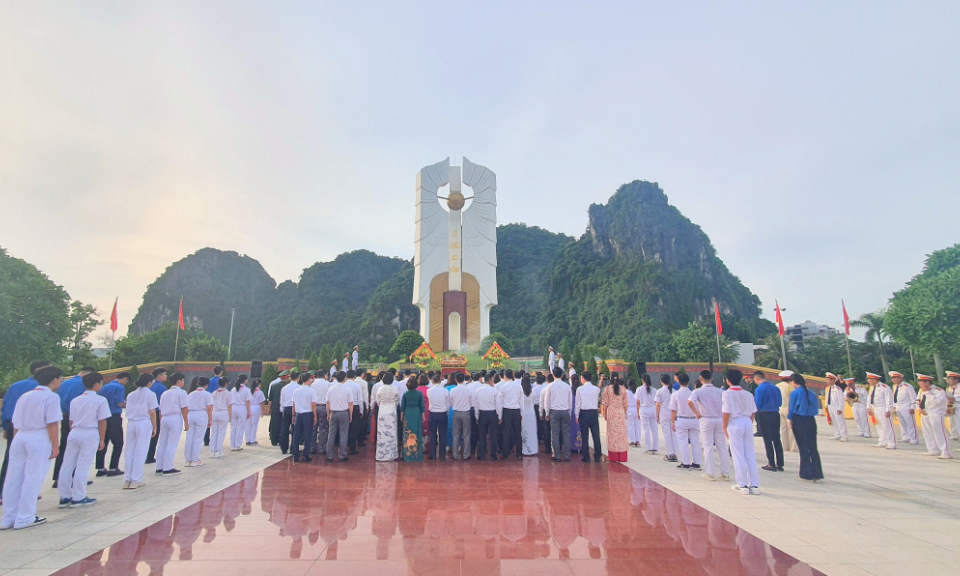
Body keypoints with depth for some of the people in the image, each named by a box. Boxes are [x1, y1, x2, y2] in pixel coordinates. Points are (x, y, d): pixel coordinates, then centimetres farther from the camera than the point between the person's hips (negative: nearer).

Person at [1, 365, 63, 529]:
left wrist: (17, 442, 23)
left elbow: (16, 424, 15)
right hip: (39, 439, -7)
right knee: (32, 478, 1)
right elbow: (52, 424, -14)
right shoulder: (51, 397, -9)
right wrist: (55, 446, -8)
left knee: (14, 478, 12)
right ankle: (24, 518, 7)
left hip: (20, 437, 7)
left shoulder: (24, 396, 13)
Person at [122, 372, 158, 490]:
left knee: (129, 452, 11)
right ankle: (136, 480, 5)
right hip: (144, 424, -5)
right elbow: (152, 412, -7)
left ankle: (127, 480, 14)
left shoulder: (131, 394, 11)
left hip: (131, 423, 5)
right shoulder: (150, 394, -5)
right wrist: (154, 427, 0)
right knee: (140, 452, 1)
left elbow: (128, 411, 9)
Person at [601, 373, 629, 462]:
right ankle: (622, 456, 10)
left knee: (612, 432, 4)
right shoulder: (623, 389, 1)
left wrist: (605, 414, 7)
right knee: (621, 432, 7)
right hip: (621, 412, 2)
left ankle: (613, 456, 7)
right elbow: (626, 403, 4)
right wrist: (624, 413, 16)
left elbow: (605, 403, -2)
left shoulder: (607, 389, -4)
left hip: (611, 412, -1)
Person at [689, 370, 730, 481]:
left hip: (706, 420, -3)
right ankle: (725, 473, 13)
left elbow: (690, 401, -23)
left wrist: (696, 413, -10)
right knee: (722, 446, 10)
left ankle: (710, 473, 6)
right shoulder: (720, 391, 4)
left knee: (708, 447, 3)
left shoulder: (698, 391, -6)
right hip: (720, 420, 3)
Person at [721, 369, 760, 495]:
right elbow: (753, 412, 7)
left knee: (738, 455, 2)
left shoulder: (727, 394, -10)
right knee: (750, 454, 11)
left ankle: (742, 485, 7)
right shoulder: (748, 394, 6)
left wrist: (724, 427, -3)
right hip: (747, 423, 5)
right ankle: (754, 485, 16)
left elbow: (727, 413, -13)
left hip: (735, 423, -5)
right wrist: (749, 423, 18)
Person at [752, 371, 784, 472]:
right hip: (776, 414, 6)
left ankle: (771, 464, 7)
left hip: (764, 415, -6)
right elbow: (780, 403, 13)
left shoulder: (759, 389, -13)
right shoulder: (775, 388, 5)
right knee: (777, 439, 12)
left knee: (768, 440, 2)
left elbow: (757, 405, -13)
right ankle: (780, 464, 17)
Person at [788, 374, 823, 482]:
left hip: (799, 421, -5)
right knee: (813, 447, 10)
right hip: (811, 421, 5)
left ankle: (807, 474, 9)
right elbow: (815, 409, 8)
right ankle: (817, 474, 13)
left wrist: (791, 419, 7)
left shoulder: (794, 393, -10)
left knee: (803, 448, 3)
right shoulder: (812, 393, 5)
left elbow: (792, 409, -6)